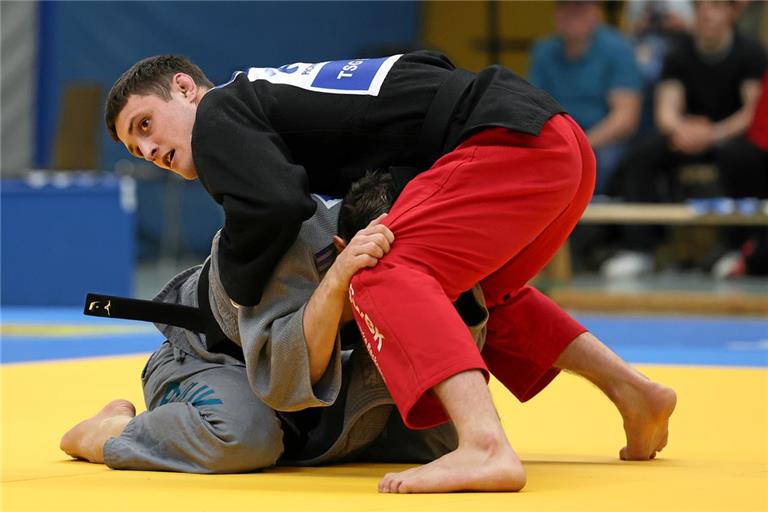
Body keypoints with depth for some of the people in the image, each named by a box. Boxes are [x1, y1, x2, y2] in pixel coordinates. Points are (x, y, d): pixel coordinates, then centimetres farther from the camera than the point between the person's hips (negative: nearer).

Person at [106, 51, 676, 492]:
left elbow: (273, 204, -20)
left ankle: (485, 447, -41)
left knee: (389, 276, -23)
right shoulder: (270, 93, 26)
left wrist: (239, 289, -1)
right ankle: (635, 393, 35)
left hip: (510, 141, -10)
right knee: (479, 291, 31)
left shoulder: (215, 117, -1)